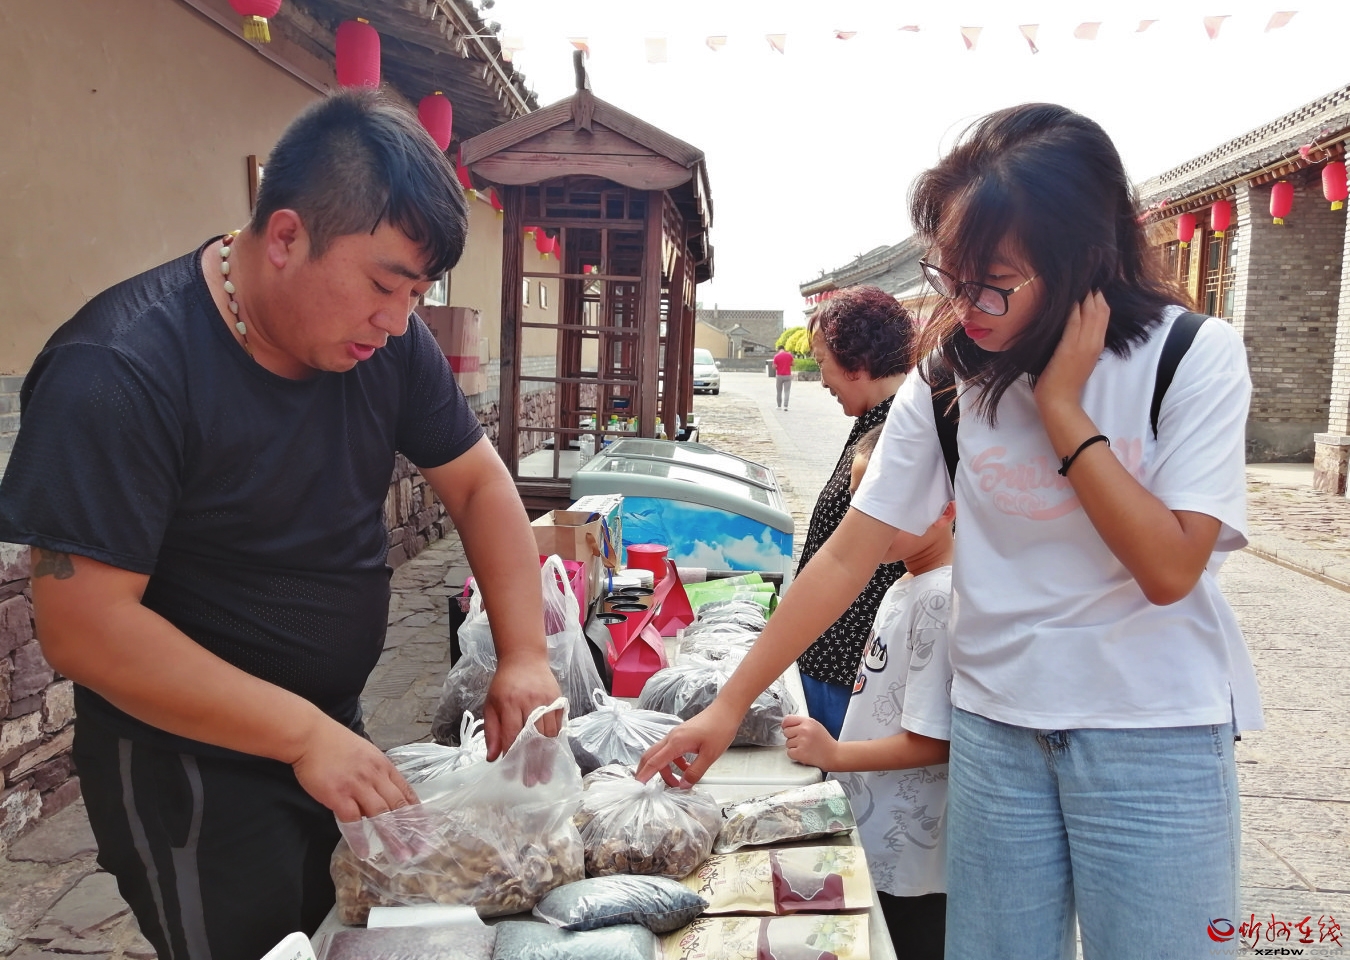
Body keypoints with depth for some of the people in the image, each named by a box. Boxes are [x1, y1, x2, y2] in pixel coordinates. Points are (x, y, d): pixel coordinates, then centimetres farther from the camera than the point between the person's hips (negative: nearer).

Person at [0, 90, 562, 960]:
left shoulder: (387, 341, -7)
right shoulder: (118, 372, -25)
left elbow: (478, 482, 0)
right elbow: (83, 625, -27)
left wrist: (525, 653, -11)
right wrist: (304, 734, -28)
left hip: (334, 734, 6)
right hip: (189, 769, -6)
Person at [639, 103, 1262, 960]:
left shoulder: (1196, 358, -12)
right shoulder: (948, 380, -5)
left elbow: (1168, 568, -19)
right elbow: (846, 557, -5)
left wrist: (1060, 405, -20)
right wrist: (730, 704, -8)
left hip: (1156, 736, -2)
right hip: (994, 727, 2)